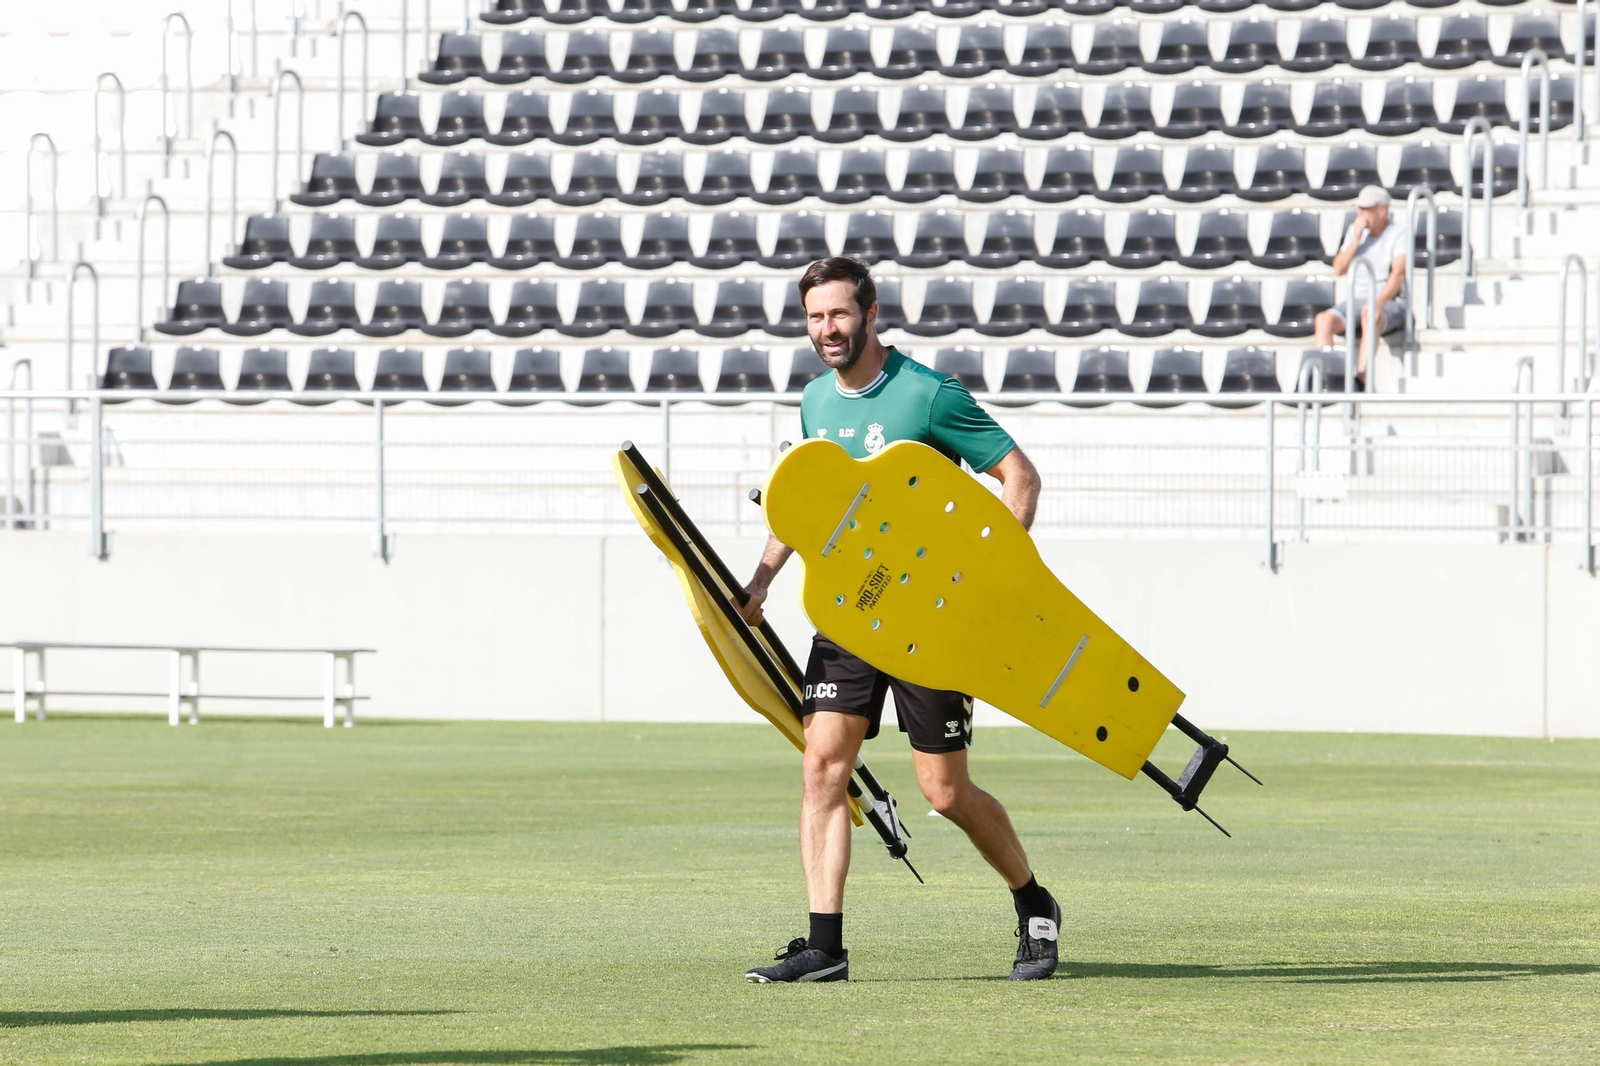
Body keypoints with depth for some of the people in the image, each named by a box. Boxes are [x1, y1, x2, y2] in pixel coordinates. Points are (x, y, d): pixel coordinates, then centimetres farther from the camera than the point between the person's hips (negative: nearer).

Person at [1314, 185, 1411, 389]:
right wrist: (1356, 240, -5)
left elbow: (1398, 273, -17)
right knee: (1324, 319, -24)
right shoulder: (1354, 231, 13)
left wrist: (1378, 303, -32)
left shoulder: (1399, 233, -4)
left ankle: (1362, 378, -47)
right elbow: (1338, 270, 7)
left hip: (1390, 303, -5)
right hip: (1356, 301, 5)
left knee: (1370, 317, -40)